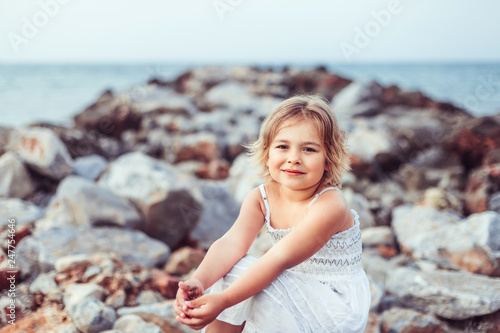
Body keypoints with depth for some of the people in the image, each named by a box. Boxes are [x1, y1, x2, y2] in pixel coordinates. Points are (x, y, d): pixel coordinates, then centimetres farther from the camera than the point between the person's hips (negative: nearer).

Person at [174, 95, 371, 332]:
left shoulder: (329, 206, -26)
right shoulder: (260, 198, -6)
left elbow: (279, 259, -33)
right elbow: (232, 242, -21)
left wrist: (224, 300, -40)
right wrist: (198, 281, -40)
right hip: (297, 294, 6)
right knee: (232, 270, -13)